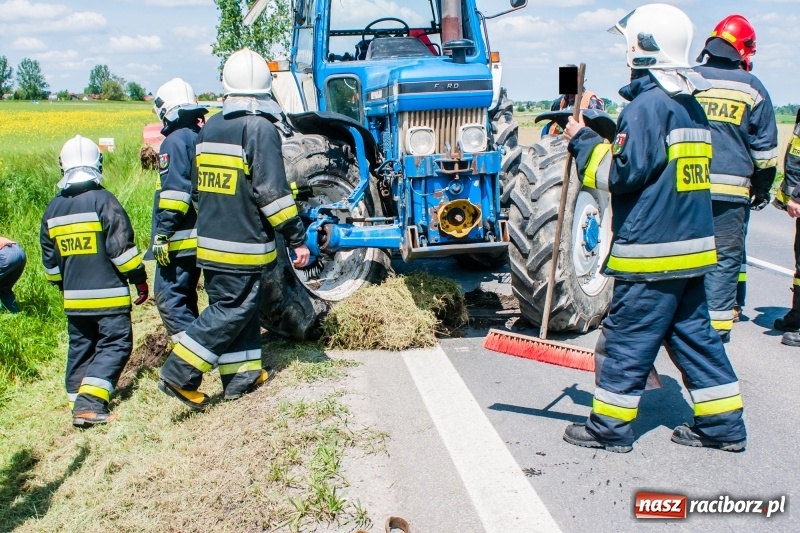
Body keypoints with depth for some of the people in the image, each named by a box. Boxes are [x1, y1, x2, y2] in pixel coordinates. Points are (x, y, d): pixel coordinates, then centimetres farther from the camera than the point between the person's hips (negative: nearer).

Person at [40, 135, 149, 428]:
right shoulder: (103, 200, -12)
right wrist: (140, 279, -4)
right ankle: (90, 404, -13)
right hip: (107, 294, -6)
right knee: (115, 344, -2)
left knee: (80, 346, 16)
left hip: (74, 297, 6)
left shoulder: (53, 208, 7)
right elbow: (121, 246, -14)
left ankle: (78, 401, 20)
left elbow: (49, 258, 15)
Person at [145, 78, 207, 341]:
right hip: (203, 235, 9)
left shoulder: (175, 141, -12)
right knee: (185, 296, 18)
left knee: (169, 298, -6)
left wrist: (161, 234, -19)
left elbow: (174, 191, -21)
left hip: (180, 239, -9)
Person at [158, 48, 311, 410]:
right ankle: (180, 374, -4)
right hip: (244, 246, -7)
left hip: (210, 243, 8)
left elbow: (198, 187, 18)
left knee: (236, 306, 16)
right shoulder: (260, 128, -13)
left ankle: (242, 376, 23)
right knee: (232, 310, -1)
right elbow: (272, 192, -18)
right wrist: (298, 239, -13)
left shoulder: (209, 127, 9)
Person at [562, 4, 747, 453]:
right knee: (695, 334, 15)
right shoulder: (692, 106, 13)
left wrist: (584, 141, -4)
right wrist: (604, 129, 11)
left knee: (626, 339, 2)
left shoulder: (648, 104, -15)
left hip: (650, 252, -9)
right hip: (692, 246, 9)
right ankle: (723, 424, 21)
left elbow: (622, 173, -17)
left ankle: (610, 427, 12)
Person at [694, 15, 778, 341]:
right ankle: (717, 323, 5)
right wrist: (762, 191, 17)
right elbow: (765, 150, 6)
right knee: (725, 258, 5)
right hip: (730, 190, -2)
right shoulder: (751, 88, 2)